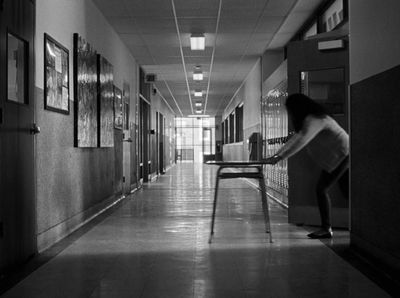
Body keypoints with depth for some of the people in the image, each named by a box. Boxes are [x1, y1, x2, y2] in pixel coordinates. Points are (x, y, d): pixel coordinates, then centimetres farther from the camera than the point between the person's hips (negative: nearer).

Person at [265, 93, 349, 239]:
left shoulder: (313, 120, -21)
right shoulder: (307, 121, 14)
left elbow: (301, 141, -33)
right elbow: (295, 139, 20)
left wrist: (280, 157, -38)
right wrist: (276, 154, 14)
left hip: (342, 155, -11)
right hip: (341, 156, 11)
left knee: (321, 188, -12)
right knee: (346, 190, 16)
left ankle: (326, 228, -10)